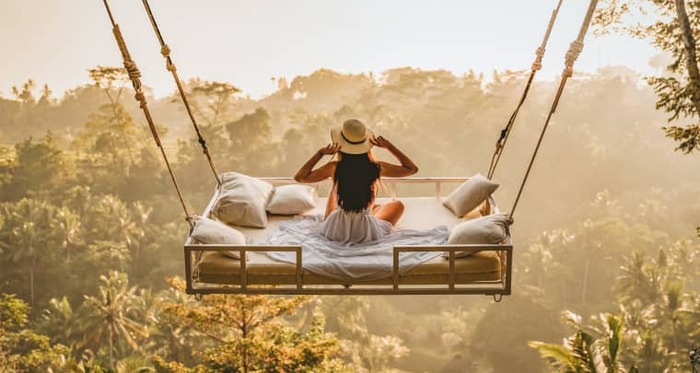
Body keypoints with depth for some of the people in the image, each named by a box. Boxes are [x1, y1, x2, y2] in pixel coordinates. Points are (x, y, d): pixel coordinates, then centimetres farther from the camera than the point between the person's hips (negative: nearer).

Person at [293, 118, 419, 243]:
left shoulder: (334, 168, -16)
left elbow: (299, 177, -3)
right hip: (366, 232, -1)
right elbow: (412, 168, 0)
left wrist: (320, 153, -8)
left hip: (335, 231, 2)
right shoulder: (376, 168, -15)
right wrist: (389, 146, -2)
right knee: (397, 204, 25)